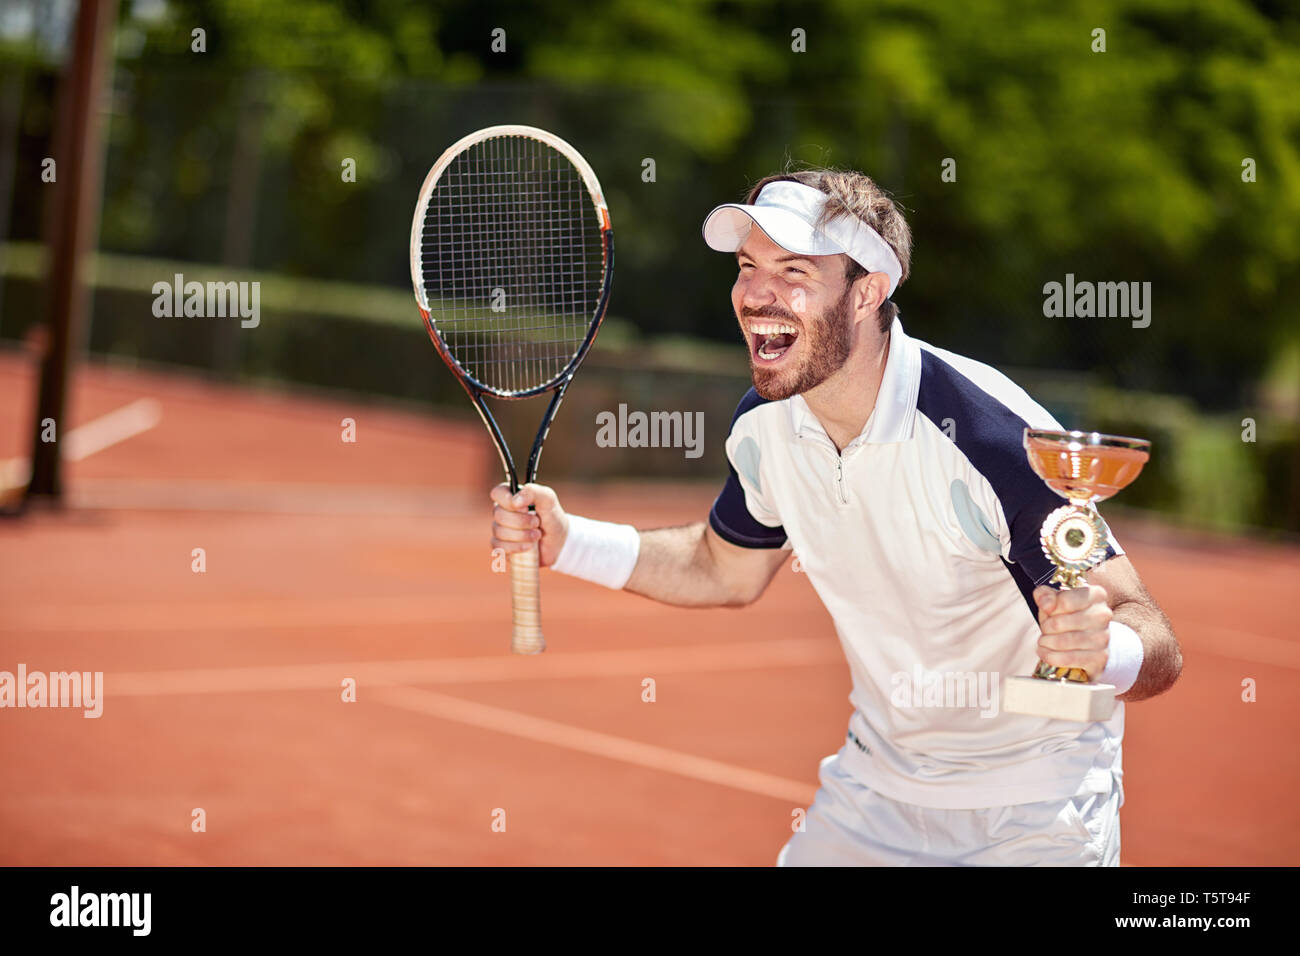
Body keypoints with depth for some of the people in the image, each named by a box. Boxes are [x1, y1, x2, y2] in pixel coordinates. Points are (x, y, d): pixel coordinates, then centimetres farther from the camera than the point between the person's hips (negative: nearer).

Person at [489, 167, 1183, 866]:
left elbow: (1158, 649, -26)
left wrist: (1104, 646, -50)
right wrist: (563, 540, -1)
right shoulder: (764, 426, -10)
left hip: (1033, 814, -5)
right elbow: (728, 570, 12)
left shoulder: (994, 435, -29)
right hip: (878, 788, 5)